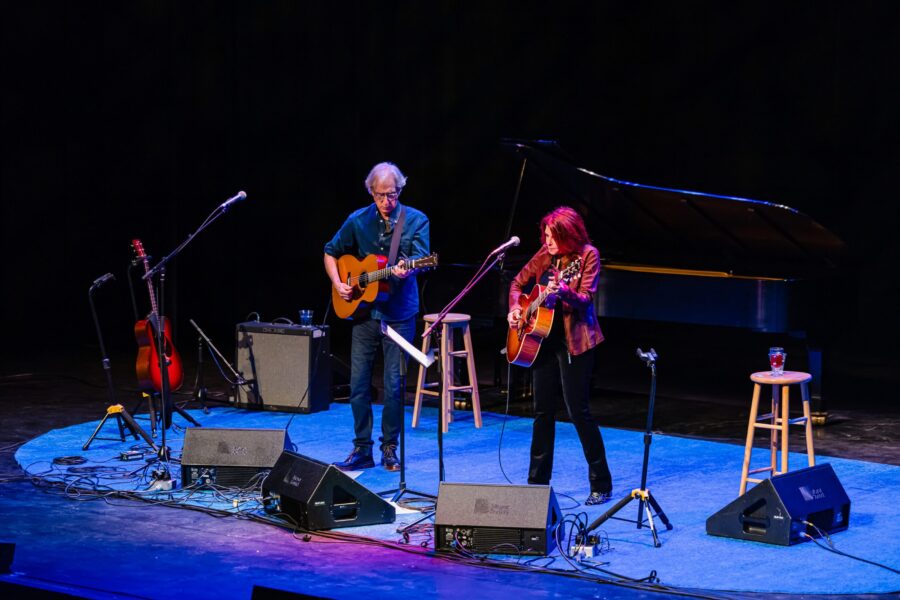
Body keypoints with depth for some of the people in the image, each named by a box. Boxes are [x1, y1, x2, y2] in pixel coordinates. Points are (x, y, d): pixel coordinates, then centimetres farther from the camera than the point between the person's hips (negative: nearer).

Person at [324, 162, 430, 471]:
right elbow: (331, 253, 15)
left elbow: (420, 258, -14)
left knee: (393, 385, -1)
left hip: (399, 314, -2)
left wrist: (406, 271, -36)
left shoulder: (416, 220, -2)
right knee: (358, 383, 3)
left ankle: (390, 449, 12)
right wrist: (338, 284, 0)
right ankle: (362, 449, 12)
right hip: (364, 312, 3)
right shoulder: (357, 220, 4)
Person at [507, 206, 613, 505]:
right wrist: (515, 308, 1)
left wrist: (564, 292, -38)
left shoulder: (588, 255, -10)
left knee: (578, 410, -8)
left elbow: (585, 299, -19)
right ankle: (538, 480, 20)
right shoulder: (545, 255, 6)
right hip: (545, 337, 6)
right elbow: (518, 283, 19)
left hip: (574, 341, -6)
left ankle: (601, 484, 0)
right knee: (543, 410, 10)